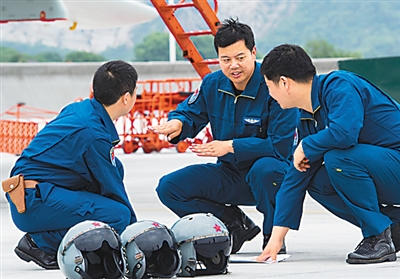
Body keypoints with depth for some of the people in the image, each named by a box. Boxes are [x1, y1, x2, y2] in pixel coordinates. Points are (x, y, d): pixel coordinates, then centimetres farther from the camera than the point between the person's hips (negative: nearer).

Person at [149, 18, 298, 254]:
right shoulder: (213, 85, -1)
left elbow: (281, 146, -23)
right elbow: (190, 113, 11)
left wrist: (231, 146, -25)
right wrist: (177, 123, -15)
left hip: (274, 173, -6)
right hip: (230, 177, 6)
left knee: (264, 169, -42)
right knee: (169, 188, -10)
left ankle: (274, 238, -16)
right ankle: (235, 225, -2)